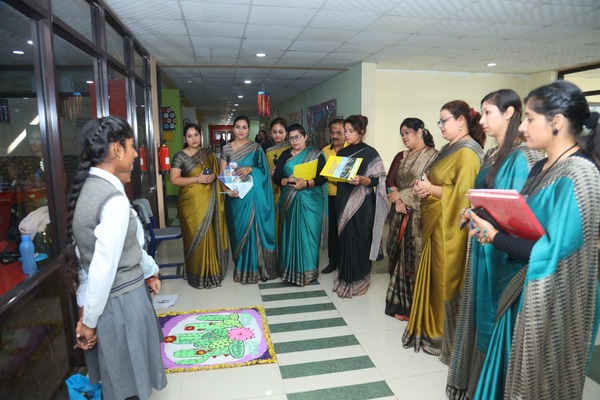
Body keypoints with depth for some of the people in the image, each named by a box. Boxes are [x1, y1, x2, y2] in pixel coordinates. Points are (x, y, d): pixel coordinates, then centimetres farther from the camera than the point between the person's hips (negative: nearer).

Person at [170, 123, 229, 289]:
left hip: (209, 200, 4)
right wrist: (198, 179, -18)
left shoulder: (208, 153, 11)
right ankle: (199, 274, 10)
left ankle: (212, 270, 22)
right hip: (191, 202, -4)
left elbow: (217, 172, 20)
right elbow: (174, 179, -10)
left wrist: (214, 176, -4)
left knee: (211, 235, 7)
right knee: (196, 236, -3)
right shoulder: (180, 156, -3)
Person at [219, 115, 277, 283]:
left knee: (254, 228, -1)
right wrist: (226, 190, -14)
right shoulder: (226, 148, 6)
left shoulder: (256, 147, 4)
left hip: (253, 195, -1)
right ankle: (242, 266, 17)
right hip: (235, 195, 1)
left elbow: (264, 169, 1)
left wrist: (250, 169, -17)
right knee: (238, 229, 5)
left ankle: (254, 267, 11)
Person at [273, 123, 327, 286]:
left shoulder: (316, 154, 2)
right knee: (290, 233, 5)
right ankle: (290, 269, 16)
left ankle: (306, 271, 8)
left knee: (307, 234, -2)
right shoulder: (285, 155, 11)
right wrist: (288, 181, -16)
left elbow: (323, 177, -7)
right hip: (289, 200, 3)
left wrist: (306, 183, -22)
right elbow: (276, 177, 3)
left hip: (309, 201, -3)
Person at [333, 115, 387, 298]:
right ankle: (344, 277, 22)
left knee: (358, 240, -1)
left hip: (362, 204, -5)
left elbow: (376, 180, -10)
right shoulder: (342, 152, 11)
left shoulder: (370, 153, -7)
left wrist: (361, 179, -28)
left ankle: (358, 280, 12)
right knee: (344, 238, 9)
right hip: (343, 201, 6)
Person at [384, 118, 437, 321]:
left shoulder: (432, 156, -5)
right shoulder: (400, 157, 15)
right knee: (400, 257, 8)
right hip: (400, 215, 6)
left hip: (419, 215, -6)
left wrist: (400, 196, -7)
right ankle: (400, 303, 19)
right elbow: (389, 182, 8)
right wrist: (396, 199, -10)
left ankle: (413, 307, 7)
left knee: (414, 258, -4)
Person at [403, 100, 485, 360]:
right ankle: (431, 329, 28)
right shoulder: (450, 149, 15)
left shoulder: (468, 152, -14)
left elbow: (463, 193, -22)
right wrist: (424, 186, 6)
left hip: (449, 227, -9)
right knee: (434, 277, 15)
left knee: (446, 279, 2)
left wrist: (431, 189, -15)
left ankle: (445, 337, 17)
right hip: (435, 224, 9)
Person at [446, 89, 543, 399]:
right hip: (482, 243, 8)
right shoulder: (491, 155, 12)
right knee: (479, 310, 17)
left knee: (493, 315, 5)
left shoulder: (523, 156, -15)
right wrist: (472, 213, 3)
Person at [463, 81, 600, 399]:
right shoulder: (542, 168, 5)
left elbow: (553, 251, -24)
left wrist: (494, 237, -16)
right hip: (526, 290, 8)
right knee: (513, 373, 23)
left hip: (554, 301, -8)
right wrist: (489, 223, -5)